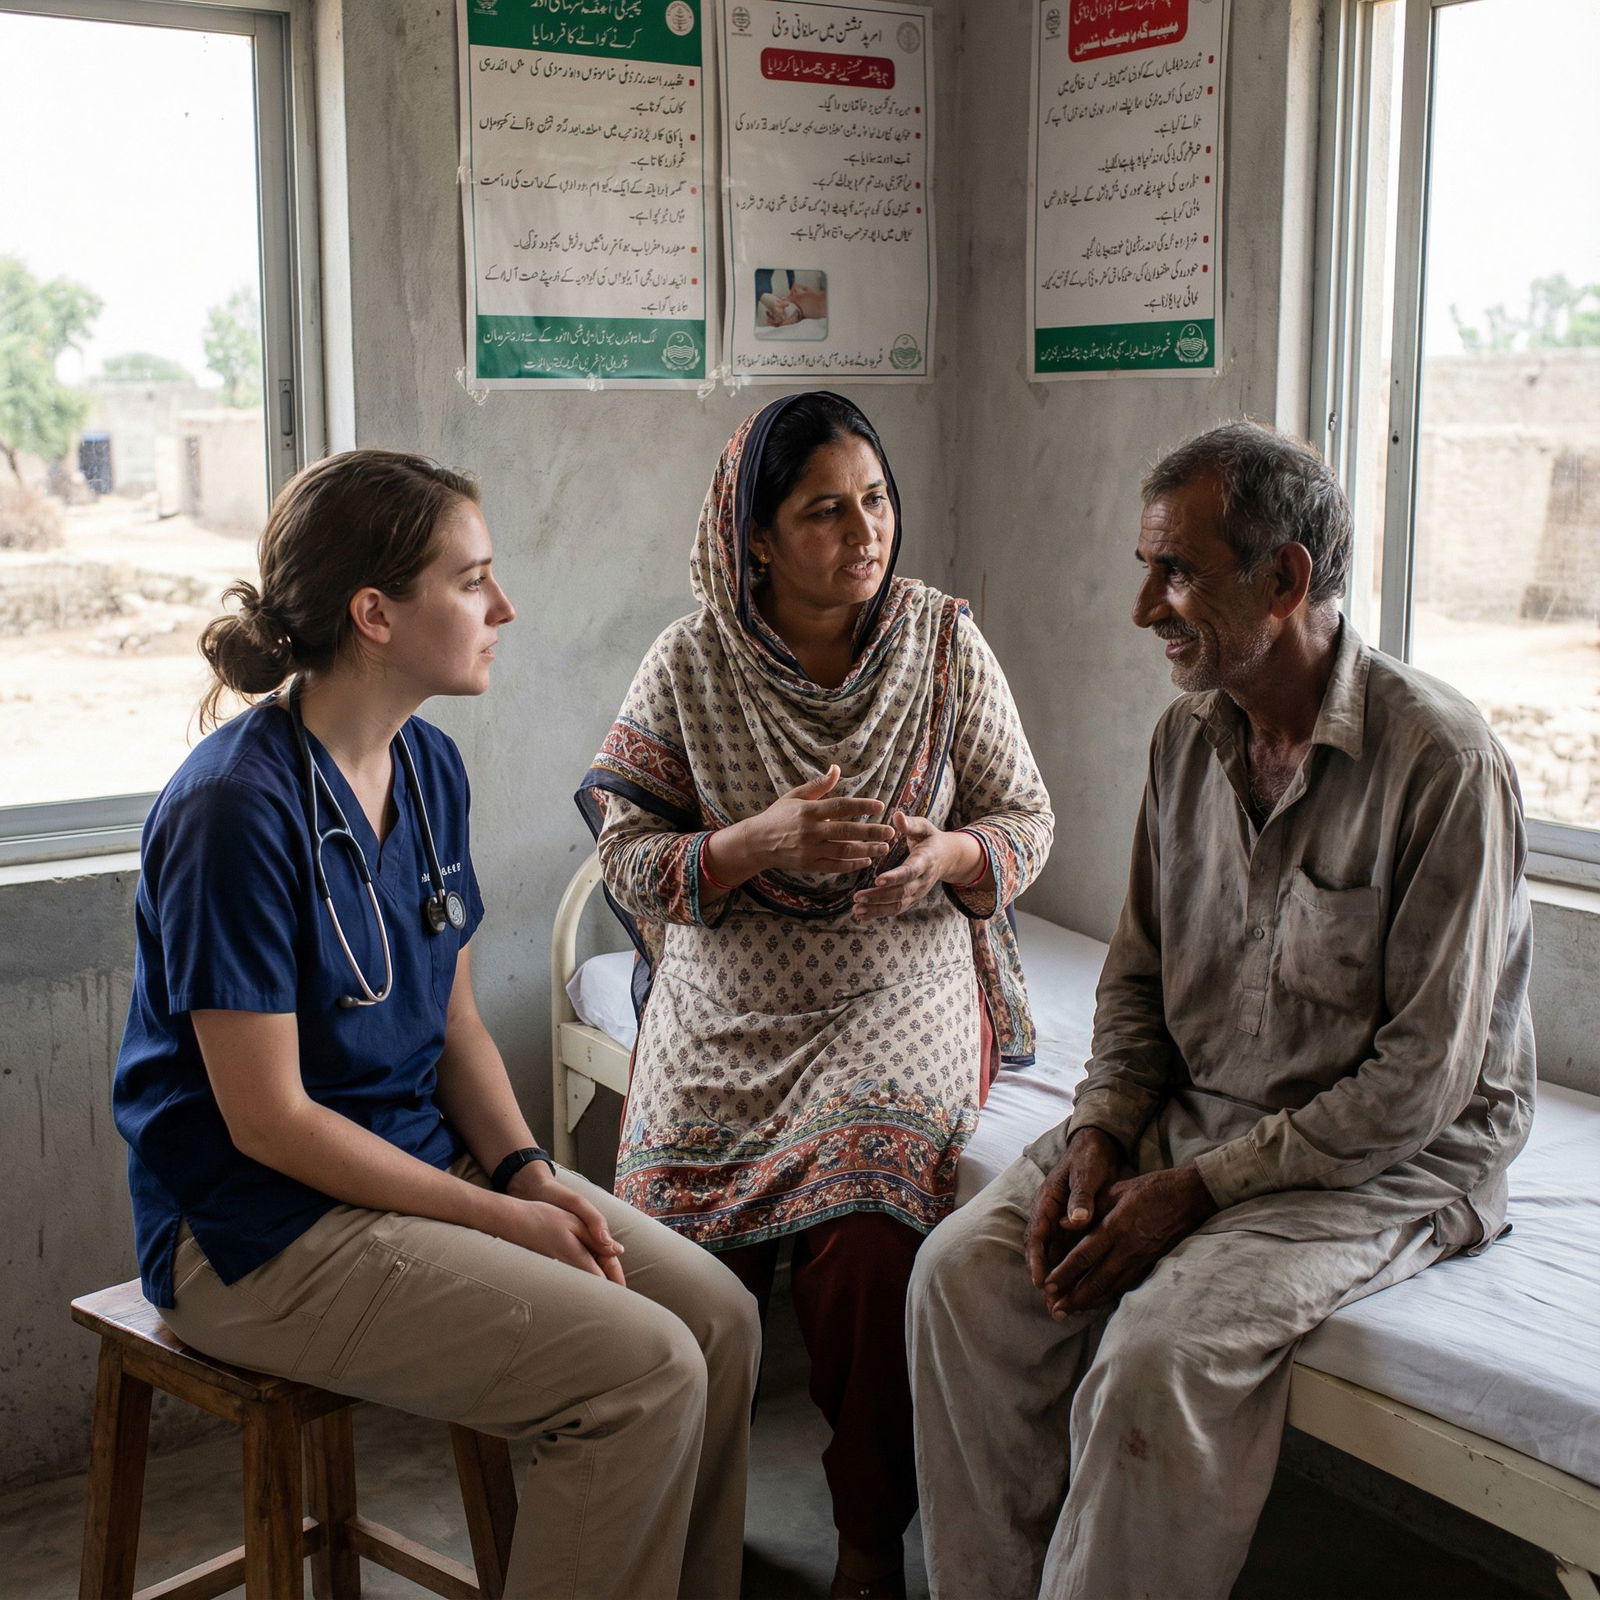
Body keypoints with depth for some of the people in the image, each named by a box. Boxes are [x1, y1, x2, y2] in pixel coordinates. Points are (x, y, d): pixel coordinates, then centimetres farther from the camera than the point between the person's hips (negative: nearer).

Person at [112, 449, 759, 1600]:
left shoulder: (430, 766, 5)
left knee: (719, 1318, -5)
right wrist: (501, 1219, -18)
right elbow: (267, 1119, -20)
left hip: (432, 1157, 8)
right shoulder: (236, 810, -21)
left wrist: (527, 1169, -6)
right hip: (260, 1231, -8)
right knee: (644, 1373, -20)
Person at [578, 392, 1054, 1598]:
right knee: (671, 1224, -20)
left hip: (900, 988, 0)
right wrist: (764, 840, -20)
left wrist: (948, 854, -16)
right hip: (728, 1000, 1)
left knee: (868, 1234, -26)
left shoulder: (945, 641, 2)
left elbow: (1026, 821, 7)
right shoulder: (689, 661, -1)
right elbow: (629, 857, -3)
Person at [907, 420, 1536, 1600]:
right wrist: (1099, 1133, -4)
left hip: (1391, 1161, -6)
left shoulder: (1443, 763, -17)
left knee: (1159, 1355, -29)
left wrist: (1200, 1186, -19)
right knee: (966, 1271, -14)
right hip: (1190, 1112, 6)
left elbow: (1423, 1077, -18)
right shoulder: (1189, 738, 5)